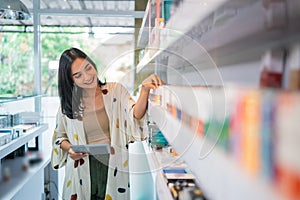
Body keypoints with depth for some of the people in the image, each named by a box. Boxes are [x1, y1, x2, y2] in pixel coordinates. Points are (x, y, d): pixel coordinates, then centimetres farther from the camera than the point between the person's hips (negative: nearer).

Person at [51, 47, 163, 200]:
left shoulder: (116, 90, -3)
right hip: (83, 171, 1)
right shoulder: (68, 103, -1)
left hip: (114, 168, 0)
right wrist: (70, 149, -9)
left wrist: (144, 89, -36)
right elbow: (59, 137, 12)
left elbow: (135, 116, -19)